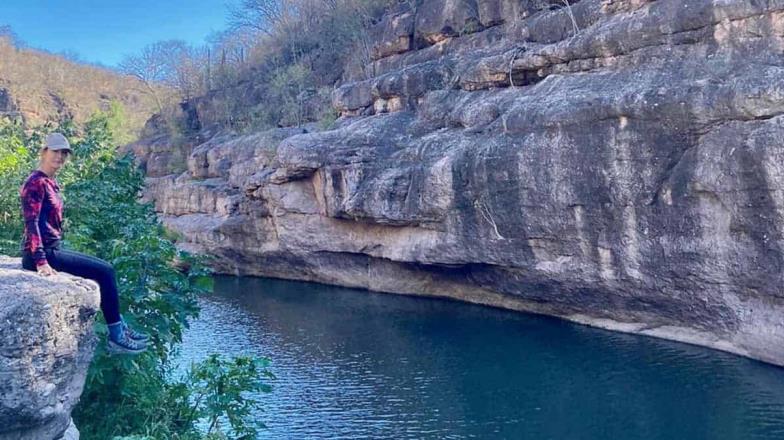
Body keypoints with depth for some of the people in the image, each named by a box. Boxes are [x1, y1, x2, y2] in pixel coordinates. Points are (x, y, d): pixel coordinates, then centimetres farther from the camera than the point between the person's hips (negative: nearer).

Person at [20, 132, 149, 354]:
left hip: (53, 249, 9)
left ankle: (121, 328, 12)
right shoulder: (36, 183, -14)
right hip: (42, 253, -9)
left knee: (105, 268, 9)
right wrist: (41, 262, -28)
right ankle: (116, 337, -4)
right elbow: (31, 224, -22)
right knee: (104, 272, -11)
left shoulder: (50, 183, 15)